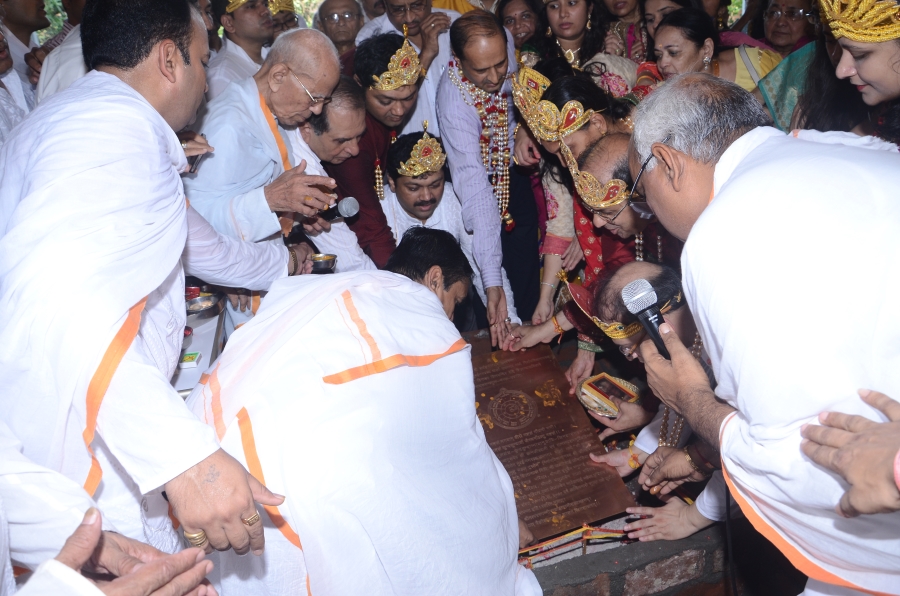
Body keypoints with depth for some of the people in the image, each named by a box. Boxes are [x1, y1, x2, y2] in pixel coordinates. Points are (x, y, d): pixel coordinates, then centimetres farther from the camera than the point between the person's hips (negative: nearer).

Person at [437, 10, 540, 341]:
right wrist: (491, 282, -45)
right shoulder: (453, 99, -38)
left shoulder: (504, 43, -24)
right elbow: (474, 189, -42)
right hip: (482, 173, -5)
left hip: (512, 158, 5)